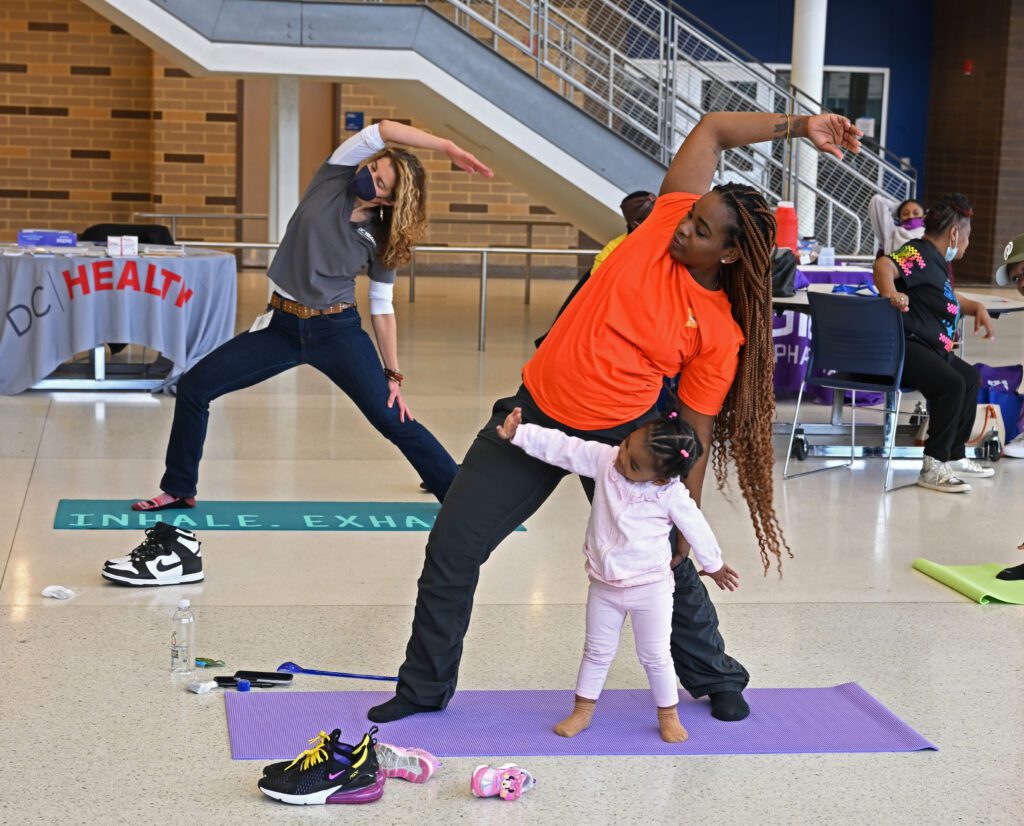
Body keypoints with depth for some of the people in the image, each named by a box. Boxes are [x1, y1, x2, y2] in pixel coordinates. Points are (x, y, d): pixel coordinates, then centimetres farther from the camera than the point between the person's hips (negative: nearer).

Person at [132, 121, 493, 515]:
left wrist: (393, 376, -1)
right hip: (282, 325, 2)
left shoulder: (381, 241, -5)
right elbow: (383, 130, -16)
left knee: (395, 421, -8)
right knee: (194, 386, -3)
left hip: (338, 331, -2)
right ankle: (179, 489, 15)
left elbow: (382, 309, 2)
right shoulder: (333, 179, -4)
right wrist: (447, 147, -21)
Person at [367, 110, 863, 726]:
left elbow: (694, 436, -8)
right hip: (537, 414, 3)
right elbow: (713, 131, -2)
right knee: (451, 547, 1)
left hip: (624, 435, -2)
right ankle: (425, 688, 19)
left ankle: (718, 679, 37)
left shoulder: (722, 334, -12)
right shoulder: (667, 221, -7)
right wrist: (797, 126, -12)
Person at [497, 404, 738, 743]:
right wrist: (519, 434, -21)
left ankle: (668, 715, 28)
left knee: (655, 655, 9)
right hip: (604, 585, 3)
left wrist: (714, 565, 9)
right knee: (597, 651, 17)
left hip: (650, 587, -3)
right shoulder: (604, 460, -15)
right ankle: (582, 712, 30)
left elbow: (695, 528, -6)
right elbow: (562, 448, -14)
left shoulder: (671, 495, -21)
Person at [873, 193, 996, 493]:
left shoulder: (935, 261, 20)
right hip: (904, 347, -12)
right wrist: (889, 292, -54)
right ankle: (933, 467, -25)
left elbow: (947, 297, 39)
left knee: (970, 376, 21)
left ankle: (954, 457, 24)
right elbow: (884, 265, -35)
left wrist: (976, 307, 24)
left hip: (928, 350, 12)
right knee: (952, 384, -29)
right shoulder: (918, 254, -13)